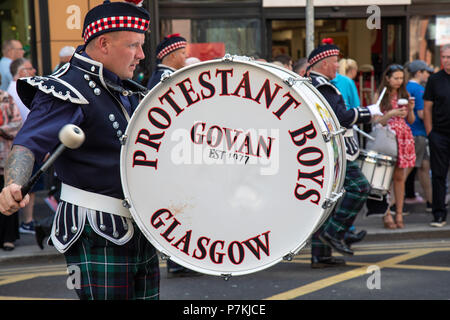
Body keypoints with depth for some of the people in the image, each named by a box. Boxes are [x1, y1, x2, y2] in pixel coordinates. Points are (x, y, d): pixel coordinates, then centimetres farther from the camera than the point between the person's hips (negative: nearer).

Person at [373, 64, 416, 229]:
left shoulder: (404, 95, 12)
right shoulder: (379, 96, 2)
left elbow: (411, 120, 14)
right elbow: (376, 121, -2)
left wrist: (410, 109, -5)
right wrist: (392, 114, -16)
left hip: (403, 137, 3)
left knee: (399, 177, 4)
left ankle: (399, 214, 7)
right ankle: (387, 214, -1)